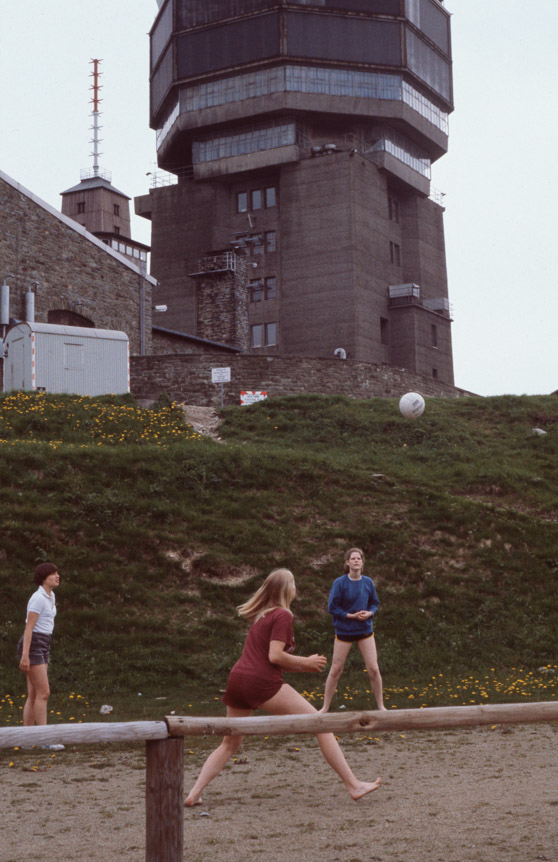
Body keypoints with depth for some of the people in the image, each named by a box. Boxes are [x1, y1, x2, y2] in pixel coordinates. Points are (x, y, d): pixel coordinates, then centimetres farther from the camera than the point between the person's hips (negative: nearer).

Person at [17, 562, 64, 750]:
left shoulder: (50, 596, 14)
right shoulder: (38, 598, -16)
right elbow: (28, 627, -20)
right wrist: (25, 655, -24)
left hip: (41, 648, 10)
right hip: (31, 648, -10)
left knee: (33, 695, 8)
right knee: (44, 693, -10)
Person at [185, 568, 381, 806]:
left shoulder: (260, 616, 22)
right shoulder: (282, 615, -2)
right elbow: (275, 656, -12)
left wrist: (302, 666, 19)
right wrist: (306, 662, 0)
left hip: (237, 679, 8)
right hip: (262, 682, -8)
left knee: (230, 744, 20)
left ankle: (194, 793, 8)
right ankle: (354, 785, -5)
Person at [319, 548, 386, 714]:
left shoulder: (368, 582, -1)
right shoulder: (340, 583, -12)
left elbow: (375, 603, 9)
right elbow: (332, 607, -10)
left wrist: (369, 613, -12)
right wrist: (352, 615, -18)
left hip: (365, 630, 3)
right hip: (344, 631, -2)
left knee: (373, 669, 2)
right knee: (335, 670, 4)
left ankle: (380, 706, 17)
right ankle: (325, 708, 16)